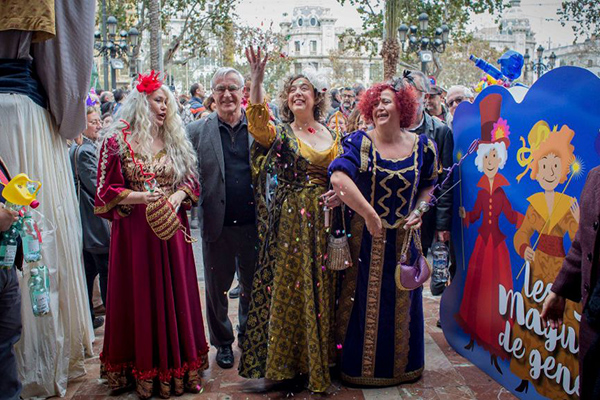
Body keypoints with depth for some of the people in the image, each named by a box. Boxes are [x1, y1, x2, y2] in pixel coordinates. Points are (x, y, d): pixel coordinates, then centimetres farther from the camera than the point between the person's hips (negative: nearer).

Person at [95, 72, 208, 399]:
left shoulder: (175, 141, 10)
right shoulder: (118, 140, -1)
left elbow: (190, 180, 11)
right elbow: (108, 190, -4)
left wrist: (178, 195, -9)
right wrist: (141, 197, -18)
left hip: (171, 227, 3)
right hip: (134, 230, -3)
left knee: (175, 294, 6)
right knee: (140, 296, 5)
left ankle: (176, 365, 20)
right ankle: (143, 370, 20)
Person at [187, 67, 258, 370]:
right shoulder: (197, 131, 1)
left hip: (253, 223, 1)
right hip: (217, 225, 0)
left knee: (253, 286, 17)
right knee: (217, 288, 13)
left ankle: (249, 333, 41)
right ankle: (223, 342, 34)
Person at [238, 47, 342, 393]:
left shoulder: (332, 135, 11)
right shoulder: (279, 133, 1)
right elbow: (258, 122, -21)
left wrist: (340, 193, -5)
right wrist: (257, 79, -33)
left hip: (323, 219, 3)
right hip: (290, 220, -3)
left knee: (321, 290, 9)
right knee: (288, 288, 1)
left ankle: (318, 361, 26)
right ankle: (286, 362, 19)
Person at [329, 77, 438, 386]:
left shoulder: (421, 145, 1)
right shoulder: (360, 142, -9)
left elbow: (428, 185, 15)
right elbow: (338, 178, -26)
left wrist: (418, 210, -3)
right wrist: (369, 214, -25)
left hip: (404, 237, 3)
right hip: (365, 236, -3)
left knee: (401, 301, 14)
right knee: (364, 301, 6)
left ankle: (400, 364, 35)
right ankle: (361, 364, 26)